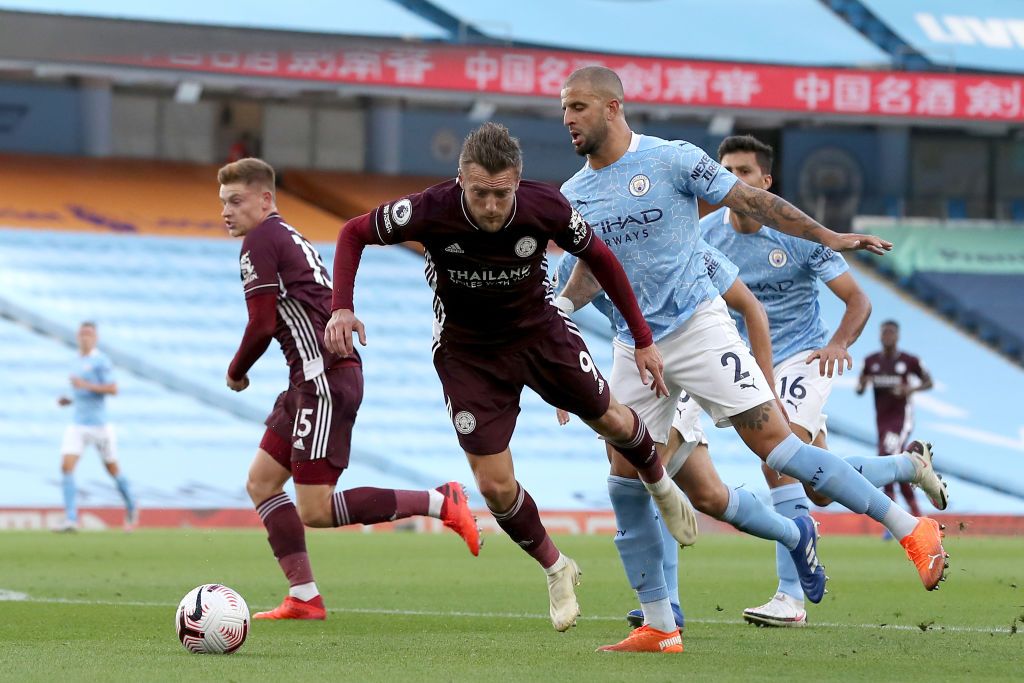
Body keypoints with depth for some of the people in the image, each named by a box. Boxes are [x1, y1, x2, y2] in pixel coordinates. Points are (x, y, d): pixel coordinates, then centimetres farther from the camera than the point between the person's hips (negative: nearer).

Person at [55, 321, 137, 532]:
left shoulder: (101, 360, -9)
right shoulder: (78, 362, 15)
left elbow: (112, 389, -18)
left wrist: (85, 385, -25)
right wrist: (69, 401, 11)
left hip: (99, 425, -6)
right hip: (77, 425, 6)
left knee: (112, 468, 10)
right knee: (66, 466, -13)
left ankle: (131, 507, 35)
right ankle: (71, 519, -17)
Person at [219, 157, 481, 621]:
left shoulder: (259, 242, -8)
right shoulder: (290, 239, 22)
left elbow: (262, 325, -12)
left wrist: (236, 371, 4)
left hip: (324, 381, -10)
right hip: (314, 379, 10)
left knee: (315, 511, -11)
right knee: (261, 483, 10)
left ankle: (439, 503, -10)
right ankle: (304, 597, 7)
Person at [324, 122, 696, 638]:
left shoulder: (545, 208, -26)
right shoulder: (430, 211, -30)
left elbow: (599, 258, -6)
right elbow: (354, 234, -13)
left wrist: (643, 339, -2)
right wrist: (342, 309, -27)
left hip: (540, 331, 1)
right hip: (466, 353, -1)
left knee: (610, 420, 13)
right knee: (495, 485, -5)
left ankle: (660, 486, 49)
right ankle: (556, 570, 22)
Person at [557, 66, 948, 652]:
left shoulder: (672, 160, -7)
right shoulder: (574, 196, 8)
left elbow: (751, 201, -3)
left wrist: (826, 236, -8)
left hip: (698, 327, -6)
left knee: (774, 443, -14)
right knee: (626, 478, -2)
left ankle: (913, 530, -6)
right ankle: (658, 625, 7)